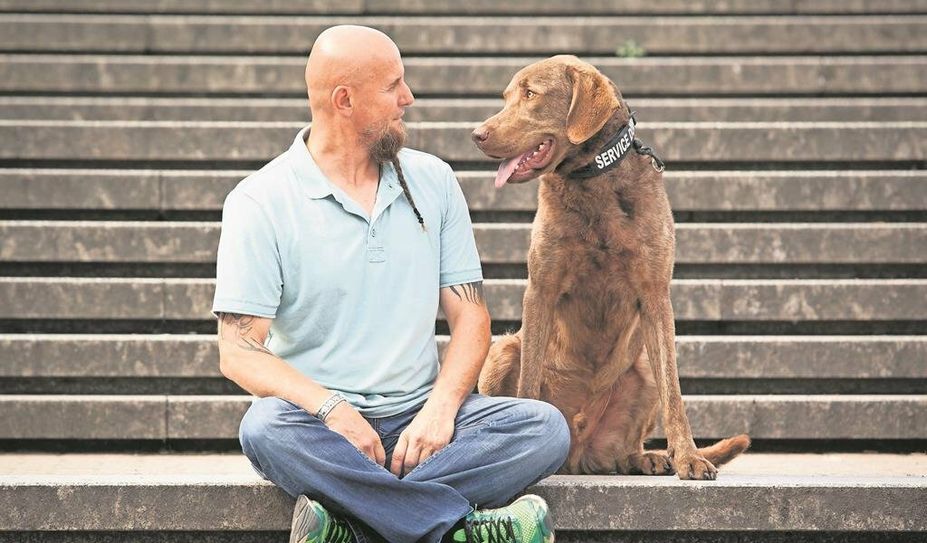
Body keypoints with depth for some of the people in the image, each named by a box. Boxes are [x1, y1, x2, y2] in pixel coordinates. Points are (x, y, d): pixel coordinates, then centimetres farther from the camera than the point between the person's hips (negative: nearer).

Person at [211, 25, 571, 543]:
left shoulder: (433, 181, 10)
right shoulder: (260, 203, -3)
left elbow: (470, 316, 7)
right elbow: (239, 352, -9)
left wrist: (441, 406, -12)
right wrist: (332, 410, -24)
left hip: (421, 417, 3)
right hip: (317, 419, -3)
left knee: (547, 427, -22)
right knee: (265, 430, -37)